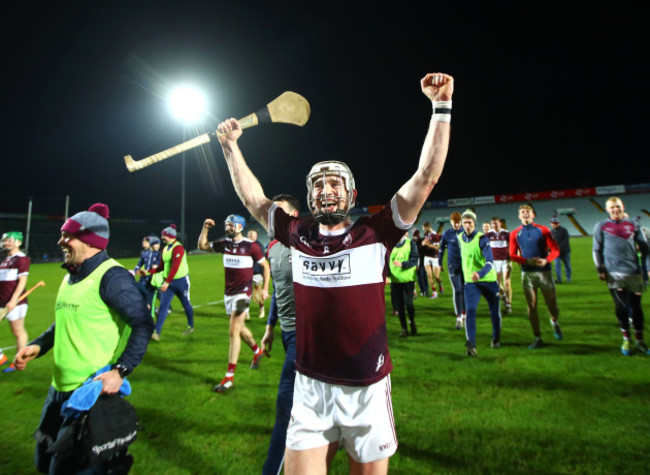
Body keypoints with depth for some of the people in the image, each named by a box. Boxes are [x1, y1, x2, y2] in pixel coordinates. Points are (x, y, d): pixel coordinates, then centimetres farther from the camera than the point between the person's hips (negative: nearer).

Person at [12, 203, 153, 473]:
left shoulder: (111, 276, -19)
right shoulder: (71, 276, 9)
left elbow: (143, 325, -23)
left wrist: (120, 371, -28)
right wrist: (38, 346, 8)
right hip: (59, 388, 9)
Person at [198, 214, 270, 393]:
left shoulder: (250, 246, -12)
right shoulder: (224, 244, 4)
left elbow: (265, 266, -4)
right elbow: (202, 246, 11)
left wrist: (265, 288, -6)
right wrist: (205, 228, -3)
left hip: (243, 292, -7)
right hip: (228, 292, 7)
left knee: (233, 332, -9)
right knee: (239, 328, 20)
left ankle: (229, 377, -2)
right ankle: (258, 351, 46)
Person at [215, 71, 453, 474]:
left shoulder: (375, 234, -7)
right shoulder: (299, 235, 1)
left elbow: (426, 177, -10)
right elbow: (253, 197, 12)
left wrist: (442, 108, -12)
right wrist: (231, 146, 15)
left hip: (367, 390, -1)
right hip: (310, 388, 2)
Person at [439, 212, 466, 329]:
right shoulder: (446, 234, -1)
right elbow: (441, 249, 8)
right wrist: (440, 264, 10)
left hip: (466, 265, 1)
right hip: (453, 266, -1)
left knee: (465, 290, 9)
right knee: (457, 291, -4)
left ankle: (464, 314, 26)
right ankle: (458, 318, 3)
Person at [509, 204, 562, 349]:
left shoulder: (543, 230, 2)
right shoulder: (515, 234, 4)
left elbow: (555, 250, -1)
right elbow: (512, 255, 1)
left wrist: (546, 260, -19)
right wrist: (528, 261, -15)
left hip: (544, 271, 0)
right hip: (527, 274, 1)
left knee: (552, 305, 5)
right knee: (531, 306, 1)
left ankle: (554, 323, 39)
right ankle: (538, 338, 12)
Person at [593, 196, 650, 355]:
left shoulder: (633, 226, 10)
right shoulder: (601, 226, 5)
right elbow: (596, 249, 6)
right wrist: (600, 269, 0)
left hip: (634, 272, 2)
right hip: (614, 273, -2)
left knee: (636, 306, 6)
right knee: (621, 306, -5)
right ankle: (626, 339, 13)